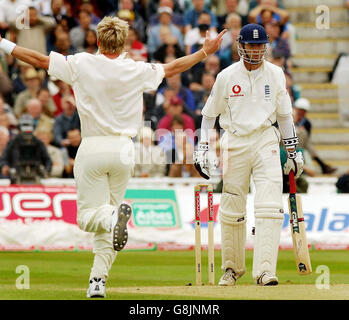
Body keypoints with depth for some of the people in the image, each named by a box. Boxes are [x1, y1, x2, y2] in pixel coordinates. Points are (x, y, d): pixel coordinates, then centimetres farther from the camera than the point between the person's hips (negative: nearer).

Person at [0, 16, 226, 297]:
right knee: (105, 223, 11)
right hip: (123, 150, 2)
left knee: (88, 215, 1)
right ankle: (98, 280, 2)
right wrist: (205, 52, 25)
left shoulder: (81, 65, -6)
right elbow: (173, 68, 11)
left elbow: (39, 60, -1)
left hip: (92, 148, -2)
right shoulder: (137, 71, -1)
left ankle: (114, 215, -34)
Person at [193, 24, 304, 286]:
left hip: (266, 141, 0)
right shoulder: (227, 76, 0)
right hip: (235, 143, 0)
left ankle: (265, 271, -19)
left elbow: (284, 114, 13)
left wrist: (292, 150, 13)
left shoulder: (275, 74, 5)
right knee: (232, 209, 5)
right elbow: (209, 113, 8)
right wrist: (203, 148, 2)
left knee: (270, 206, -14)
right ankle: (232, 267, 24)